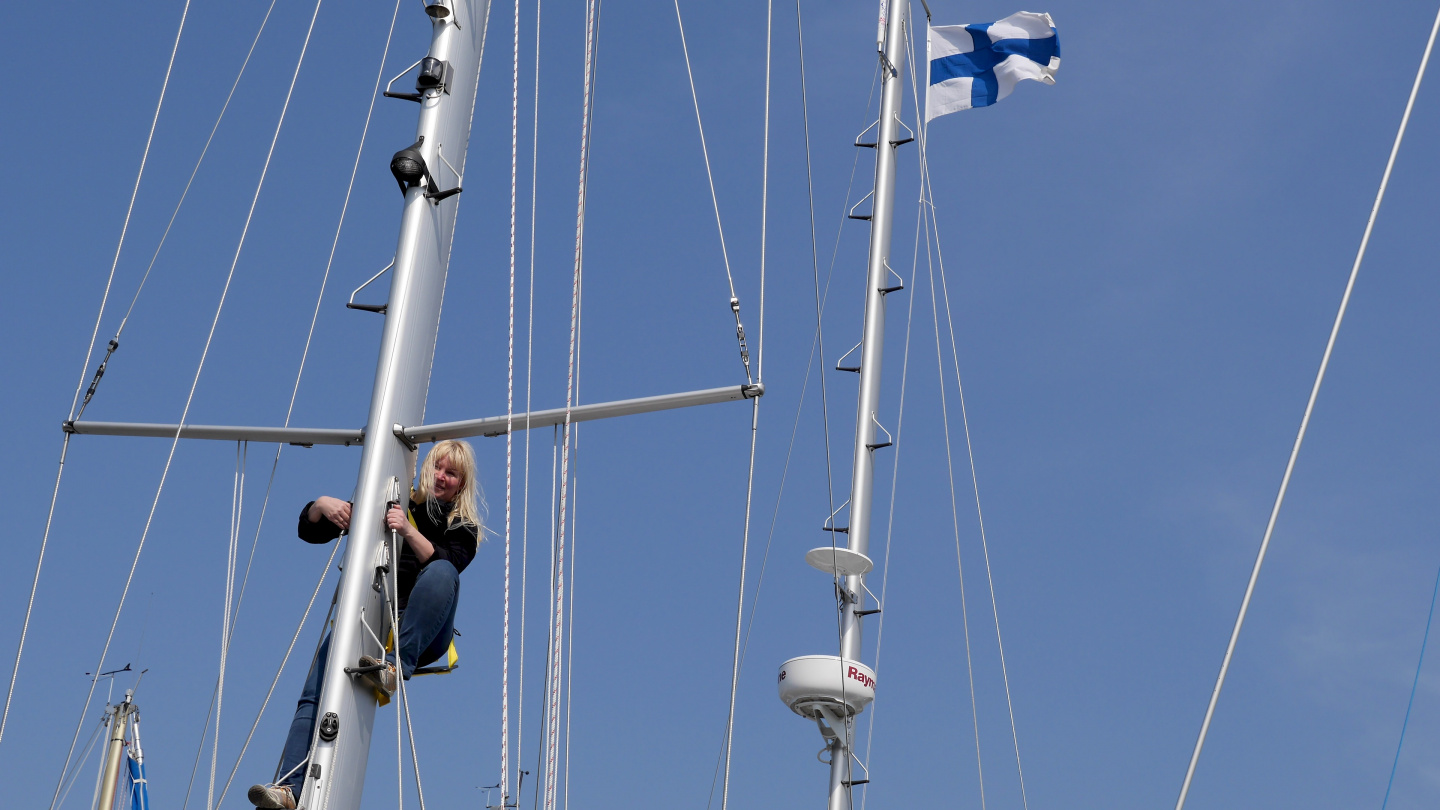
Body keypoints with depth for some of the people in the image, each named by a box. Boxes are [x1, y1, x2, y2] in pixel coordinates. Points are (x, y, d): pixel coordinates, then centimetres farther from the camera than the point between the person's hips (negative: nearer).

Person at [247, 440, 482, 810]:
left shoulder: (463, 528, 12)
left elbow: (442, 563, -12)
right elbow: (309, 530, 15)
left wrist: (408, 531, -26)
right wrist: (322, 505, -7)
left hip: (419, 635, -1)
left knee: (443, 571, -33)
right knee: (315, 695, -26)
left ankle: (398, 666, -42)